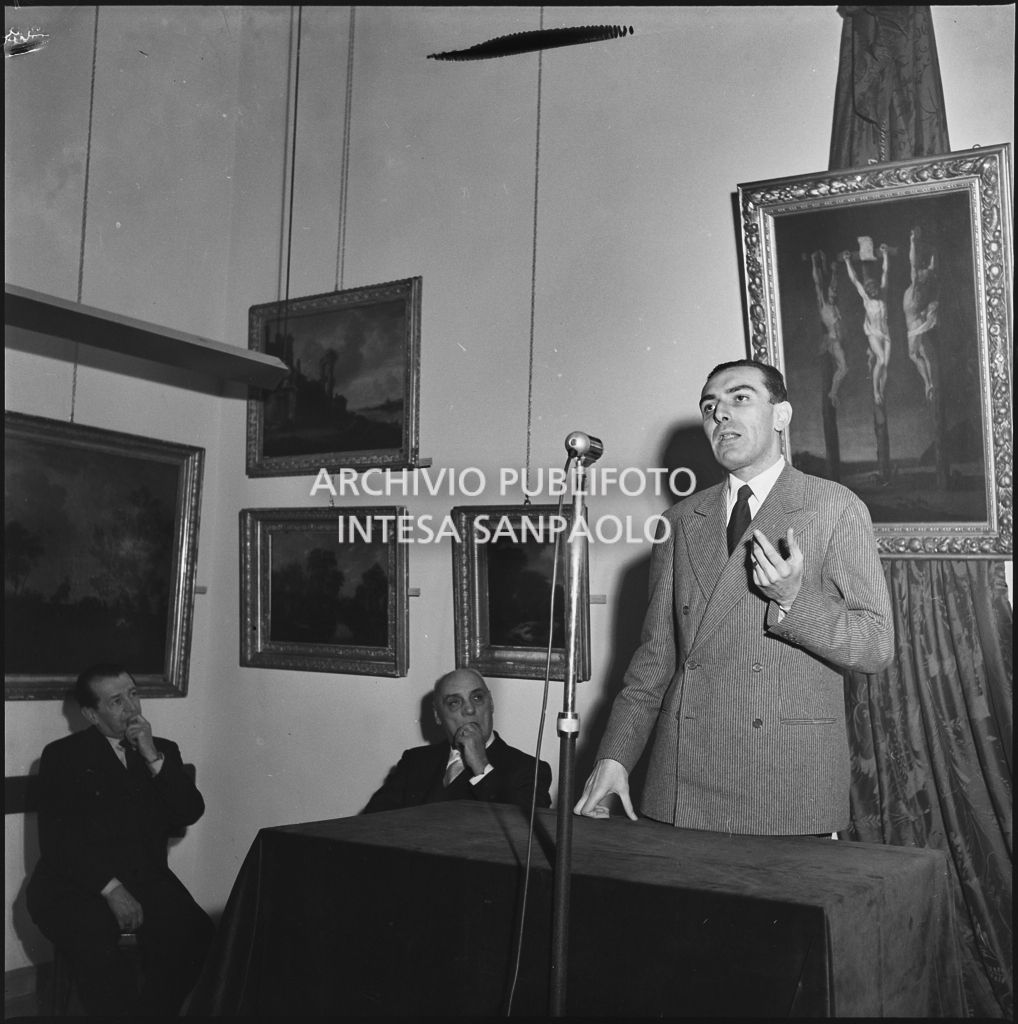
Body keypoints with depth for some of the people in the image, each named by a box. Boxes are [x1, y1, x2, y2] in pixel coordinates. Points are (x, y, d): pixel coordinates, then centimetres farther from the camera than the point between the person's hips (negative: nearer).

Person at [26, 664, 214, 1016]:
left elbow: (190, 813, 3)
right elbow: (57, 838, -4)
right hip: (76, 885, -3)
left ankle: (153, 1013, -7)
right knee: (98, 946, -34)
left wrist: (153, 757, -7)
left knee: (197, 934, -26)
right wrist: (111, 889, -16)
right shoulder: (63, 755, 5)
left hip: (145, 880, 3)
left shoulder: (162, 750, 16)